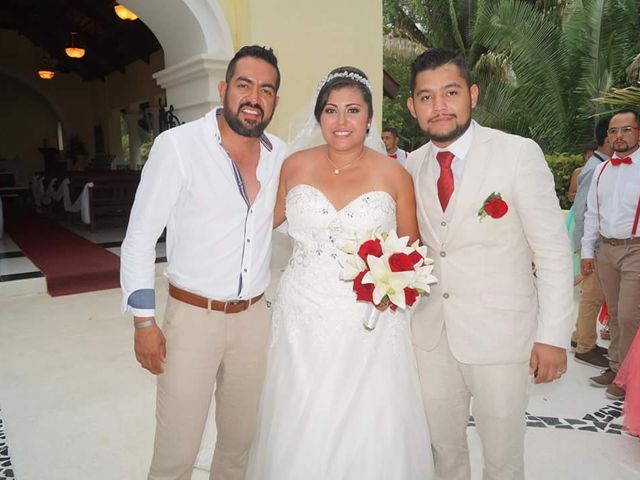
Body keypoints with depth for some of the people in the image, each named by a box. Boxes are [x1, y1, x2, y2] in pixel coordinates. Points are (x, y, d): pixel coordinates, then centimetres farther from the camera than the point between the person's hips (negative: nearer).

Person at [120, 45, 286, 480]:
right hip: (193, 316, -4)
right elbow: (140, 238, -7)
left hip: (255, 317, 4)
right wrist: (144, 323, -8)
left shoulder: (280, 156, 2)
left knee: (241, 440, 19)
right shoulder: (178, 145, -11)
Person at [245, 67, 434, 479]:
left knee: (368, 430, 7)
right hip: (304, 319, 2)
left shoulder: (394, 174, -2)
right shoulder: (295, 166, 2)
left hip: (370, 323, -1)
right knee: (302, 431, 10)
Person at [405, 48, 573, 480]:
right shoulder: (412, 165, 3)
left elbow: (553, 250, -10)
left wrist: (553, 335, -11)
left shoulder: (520, 154, -11)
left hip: (500, 334, -3)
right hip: (430, 333, 4)